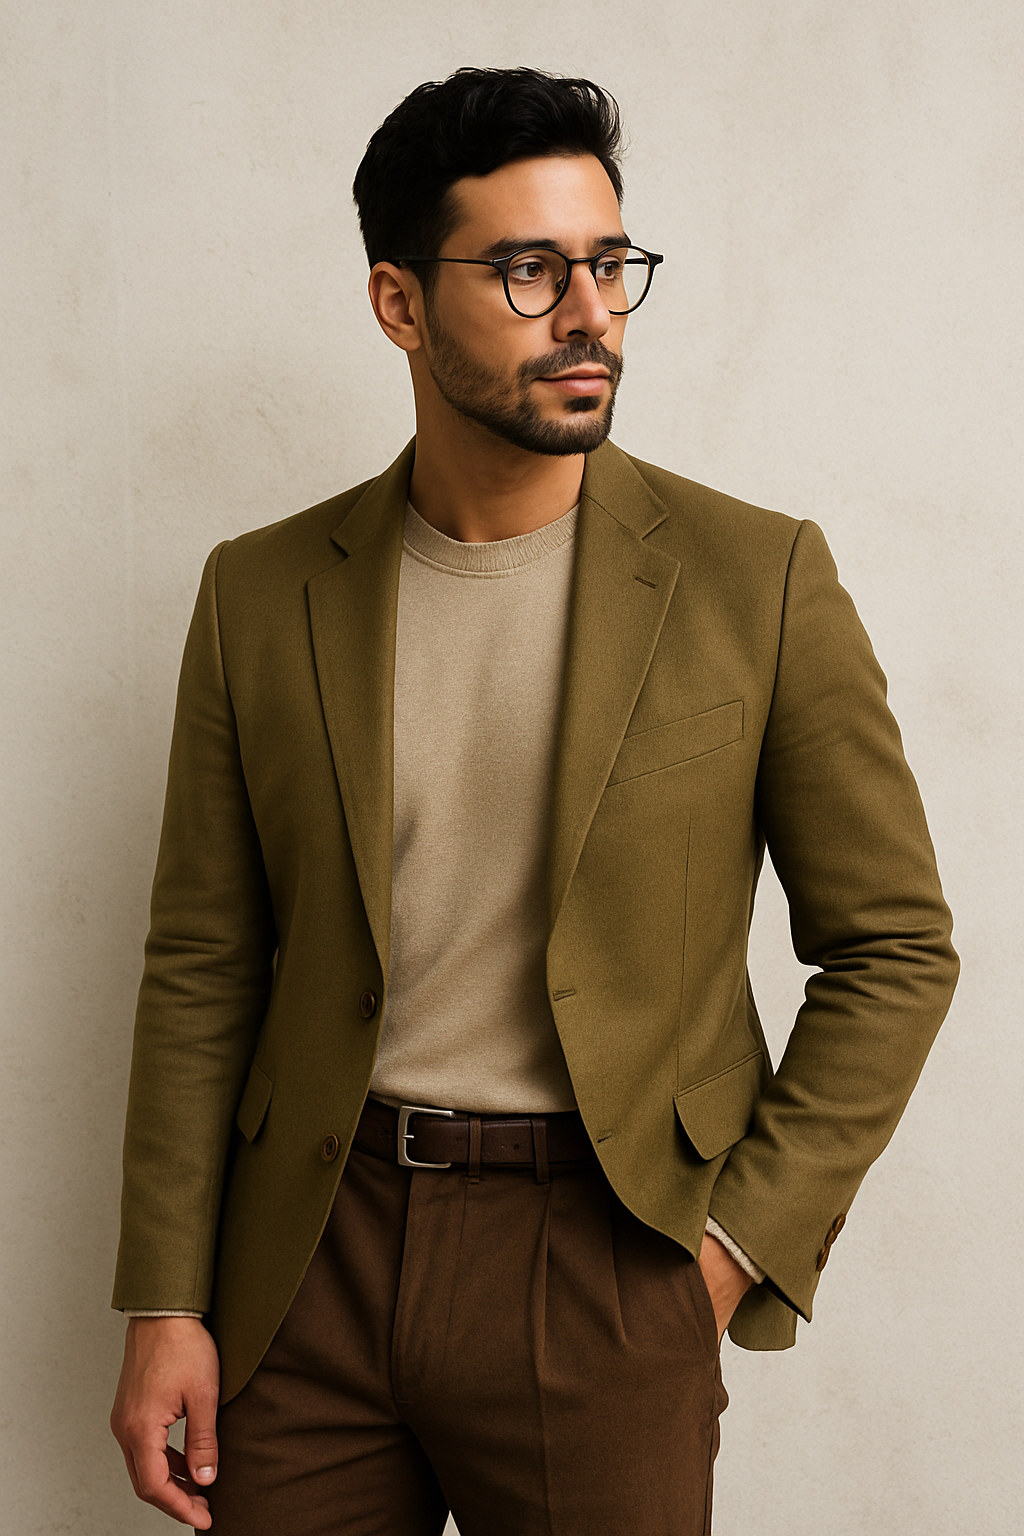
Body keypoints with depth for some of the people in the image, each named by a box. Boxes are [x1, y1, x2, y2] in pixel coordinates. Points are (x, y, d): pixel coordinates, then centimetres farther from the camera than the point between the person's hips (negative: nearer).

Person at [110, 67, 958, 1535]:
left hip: (607, 1268, -2)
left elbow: (894, 948, 0)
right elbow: (201, 967, 5)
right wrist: (166, 1305, 2)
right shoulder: (262, 593, 3)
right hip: (311, 1256, 2)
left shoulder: (757, 579, -4)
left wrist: (737, 1241, -6)